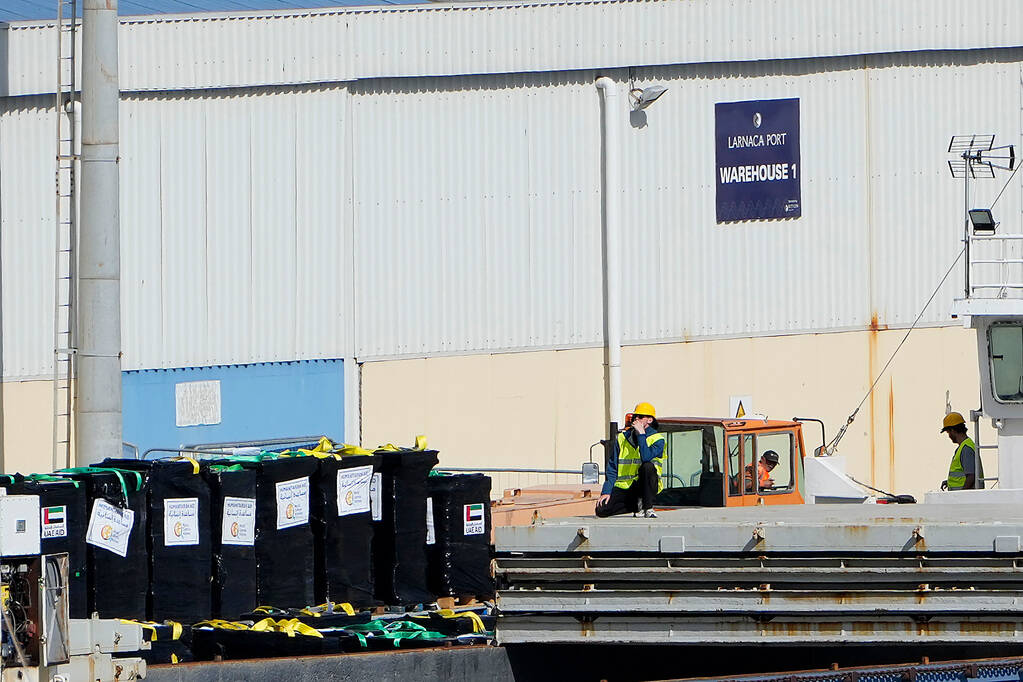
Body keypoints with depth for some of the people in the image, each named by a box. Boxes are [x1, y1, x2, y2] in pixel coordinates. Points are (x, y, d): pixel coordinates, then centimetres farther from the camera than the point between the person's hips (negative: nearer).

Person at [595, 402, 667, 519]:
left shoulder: (657, 439, -2)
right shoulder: (622, 438, 9)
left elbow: (646, 458, -23)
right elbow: (612, 468, 6)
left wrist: (641, 434, -18)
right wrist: (606, 491, -5)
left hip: (644, 486, -3)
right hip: (623, 488, 3)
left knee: (648, 466, -35)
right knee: (600, 510, -18)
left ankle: (648, 508, -20)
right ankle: (637, 505, 6)